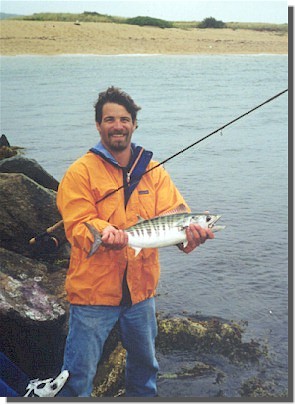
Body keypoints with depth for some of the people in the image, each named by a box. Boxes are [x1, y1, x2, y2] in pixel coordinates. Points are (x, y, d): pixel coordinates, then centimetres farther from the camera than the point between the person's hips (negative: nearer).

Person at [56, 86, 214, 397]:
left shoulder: (153, 171, 5)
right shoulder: (81, 172, -8)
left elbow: (171, 212, -6)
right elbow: (77, 224, -16)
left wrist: (189, 230, -29)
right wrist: (104, 233, -37)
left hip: (140, 289, 5)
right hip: (93, 290, -4)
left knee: (145, 364, 25)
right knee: (79, 375, 3)